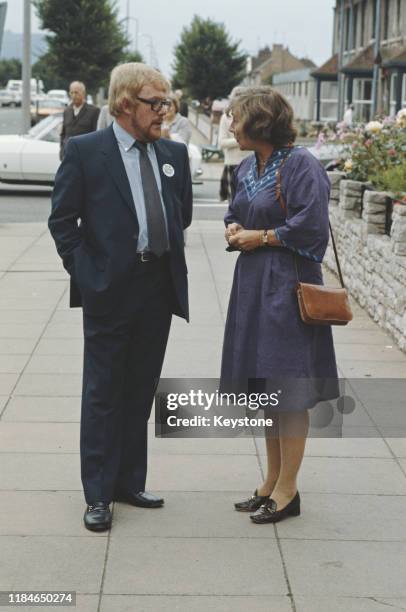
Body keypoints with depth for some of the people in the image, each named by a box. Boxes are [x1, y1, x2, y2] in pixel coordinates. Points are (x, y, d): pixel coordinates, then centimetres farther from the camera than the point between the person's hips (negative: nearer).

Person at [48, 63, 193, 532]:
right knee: (103, 393, 4)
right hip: (110, 291, -5)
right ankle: (98, 495, 12)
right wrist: (85, 272, -9)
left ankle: (129, 482, 26)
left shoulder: (174, 154, 8)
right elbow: (62, 220, -5)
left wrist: (169, 259, 11)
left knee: (140, 391, 14)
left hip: (159, 289, 5)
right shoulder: (84, 151, -6)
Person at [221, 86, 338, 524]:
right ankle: (273, 481, 24)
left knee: (288, 393, -2)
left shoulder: (299, 166, -14)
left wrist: (263, 236, -11)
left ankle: (287, 489, 7)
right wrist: (234, 229, 4)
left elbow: (311, 228, -19)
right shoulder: (246, 168, 12)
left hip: (286, 286, -9)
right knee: (265, 390, 14)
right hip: (252, 284, 9)